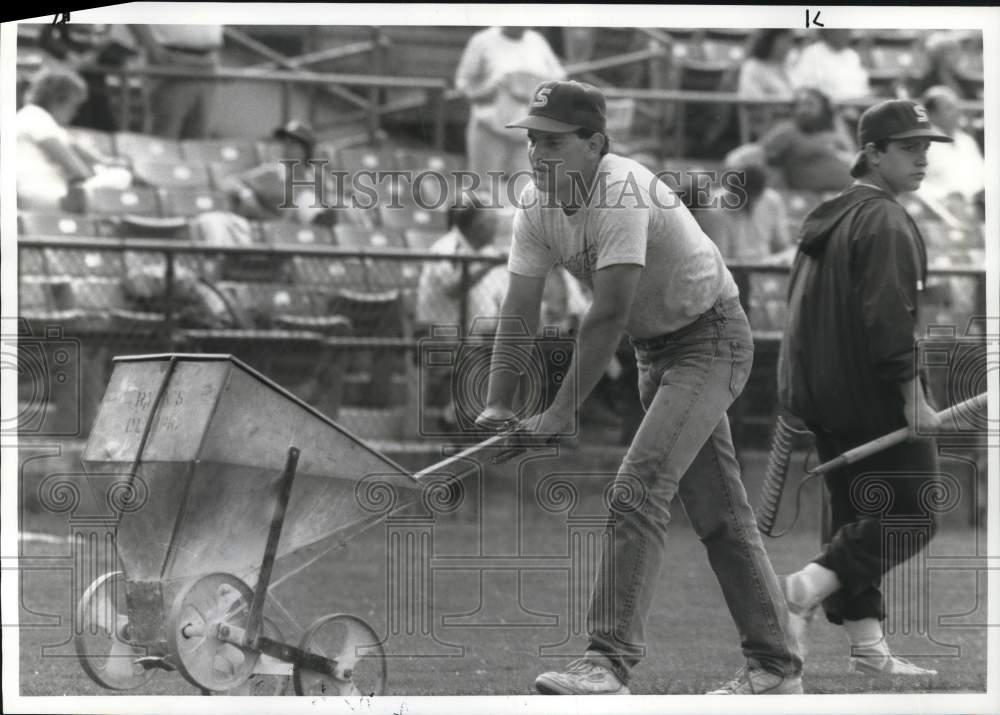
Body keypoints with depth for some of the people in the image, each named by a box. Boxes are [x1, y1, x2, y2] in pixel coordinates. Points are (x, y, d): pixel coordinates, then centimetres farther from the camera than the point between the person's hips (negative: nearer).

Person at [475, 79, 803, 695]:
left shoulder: (621, 191, -28)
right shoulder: (538, 205, -3)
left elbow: (609, 315, -30)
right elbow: (520, 310, -1)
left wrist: (562, 412, -28)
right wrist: (499, 405, -8)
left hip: (711, 340, -9)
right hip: (656, 349, 9)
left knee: (640, 488, -22)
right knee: (718, 511, 13)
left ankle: (610, 663, -27)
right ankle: (776, 667, 21)